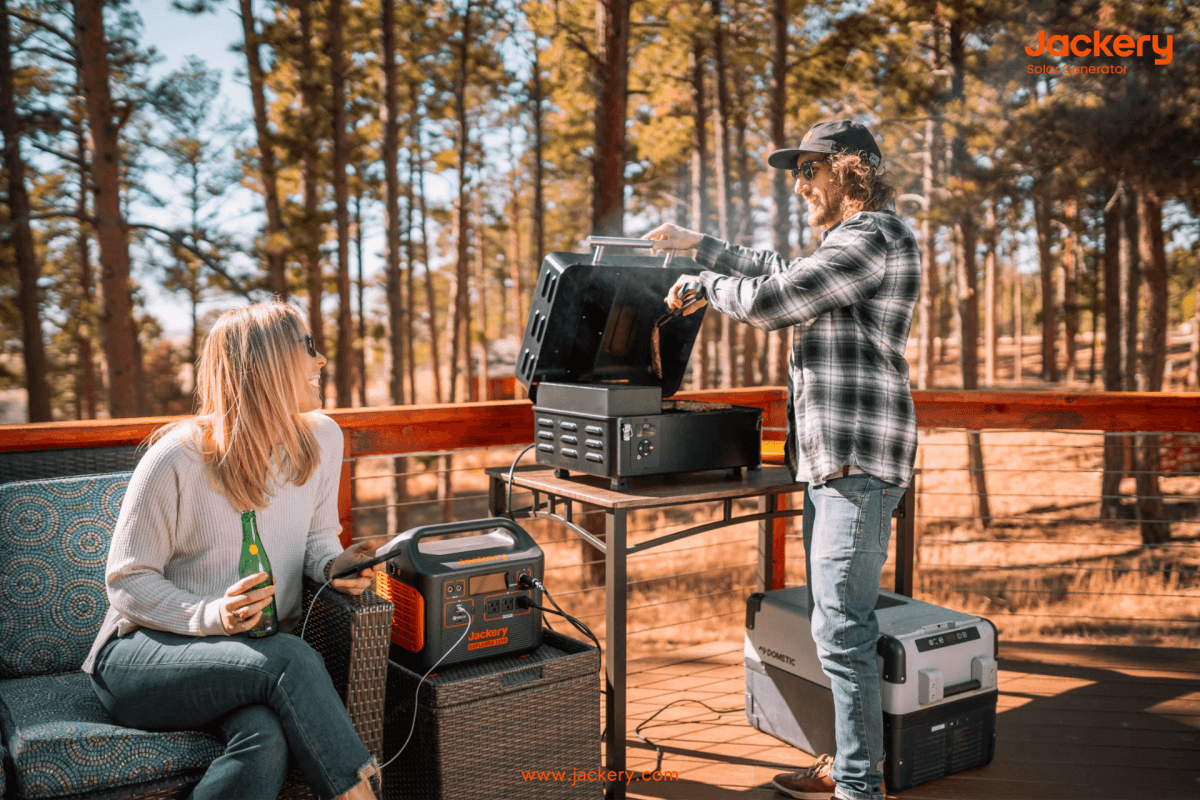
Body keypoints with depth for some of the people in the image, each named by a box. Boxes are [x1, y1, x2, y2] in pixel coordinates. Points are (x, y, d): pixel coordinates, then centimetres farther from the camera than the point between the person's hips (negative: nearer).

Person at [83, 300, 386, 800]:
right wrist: (210, 615, -23)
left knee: (266, 739, -32)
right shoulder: (177, 460, -14)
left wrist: (335, 563, -10)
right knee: (288, 658, -32)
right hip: (142, 653, -3)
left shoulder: (322, 439, 1)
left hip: (251, 651, 4)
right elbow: (127, 580, -7)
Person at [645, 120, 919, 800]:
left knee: (842, 631, -6)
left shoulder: (874, 237, -12)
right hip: (831, 459, 11)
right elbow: (783, 273, 32)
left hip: (857, 462, -11)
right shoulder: (854, 240, 22)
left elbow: (768, 301, -16)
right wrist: (702, 245, 27)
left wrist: (703, 284, 1)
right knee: (837, 623, 15)